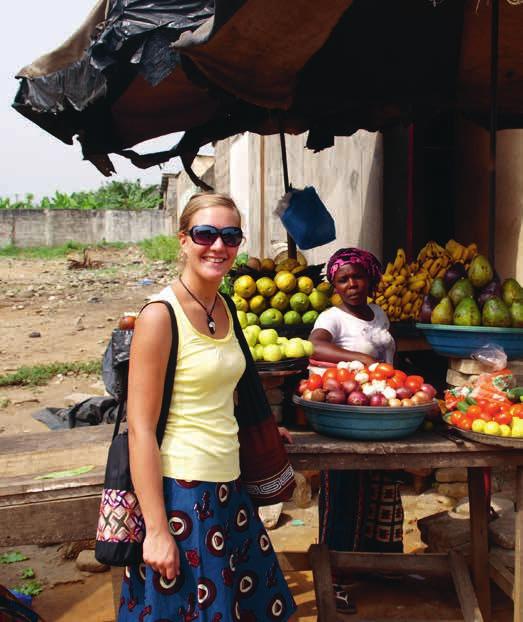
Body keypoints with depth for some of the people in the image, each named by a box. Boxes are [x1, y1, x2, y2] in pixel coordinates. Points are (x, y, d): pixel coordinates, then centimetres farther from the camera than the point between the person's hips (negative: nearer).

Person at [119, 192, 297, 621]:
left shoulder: (224, 308, 7)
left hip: (227, 485, 8)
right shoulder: (160, 315, -16)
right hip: (179, 491, -8)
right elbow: (140, 428, -17)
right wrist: (157, 529, -18)